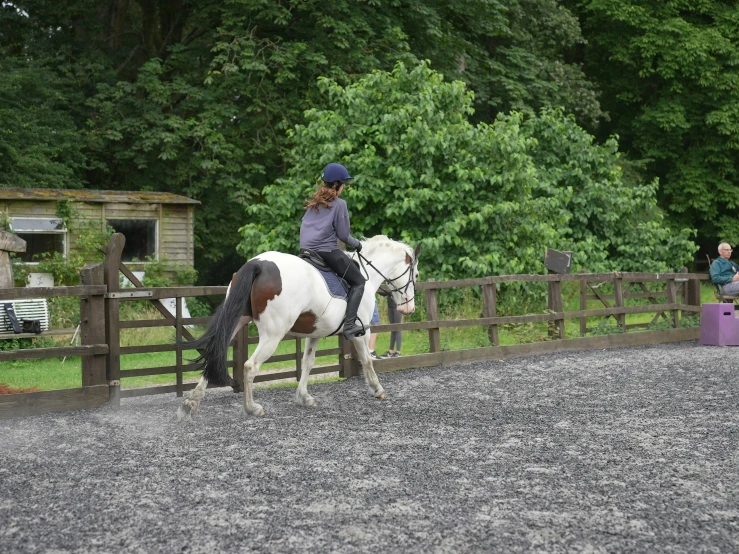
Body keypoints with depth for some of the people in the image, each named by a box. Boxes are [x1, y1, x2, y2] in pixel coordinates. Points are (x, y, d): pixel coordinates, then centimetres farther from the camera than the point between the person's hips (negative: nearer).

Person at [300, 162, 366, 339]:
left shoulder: (313, 203, 15)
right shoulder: (339, 204, -6)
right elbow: (343, 235, -7)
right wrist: (356, 244, 11)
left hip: (306, 251, 7)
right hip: (327, 251, -7)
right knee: (358, 282, 1)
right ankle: (349, 324, -16)